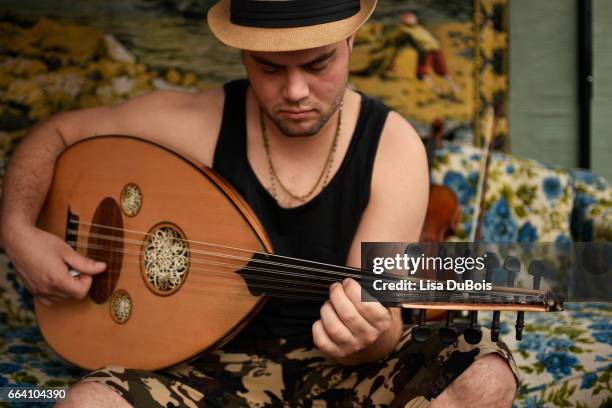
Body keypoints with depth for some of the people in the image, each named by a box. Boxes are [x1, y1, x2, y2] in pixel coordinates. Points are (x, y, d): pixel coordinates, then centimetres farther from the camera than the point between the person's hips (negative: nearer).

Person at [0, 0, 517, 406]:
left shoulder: (392, 145, -12)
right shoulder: (200, 124, -10)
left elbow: (380, 325, -14)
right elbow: (53, 134, 4)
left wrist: (369, 335, -39)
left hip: (344, 364, 0)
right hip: (223, 361, 0)